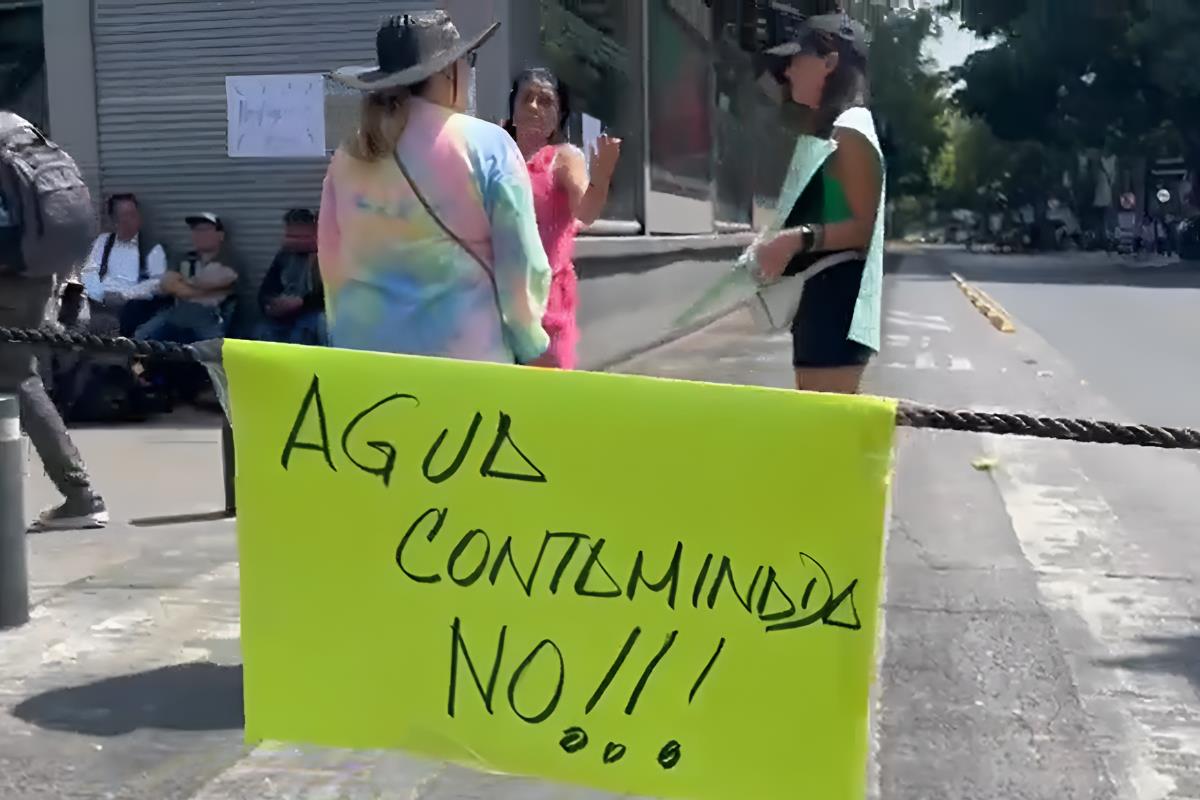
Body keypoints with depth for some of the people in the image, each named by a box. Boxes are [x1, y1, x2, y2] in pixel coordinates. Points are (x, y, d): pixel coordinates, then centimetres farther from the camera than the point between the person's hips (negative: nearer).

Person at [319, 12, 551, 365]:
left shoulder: (349, 155, 7)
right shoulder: (486, 145, -7)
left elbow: (332, 264, 14)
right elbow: (520, 263, -6)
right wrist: (532, 348, 6)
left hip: (365, 349, 5)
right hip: (463, 353, -5)